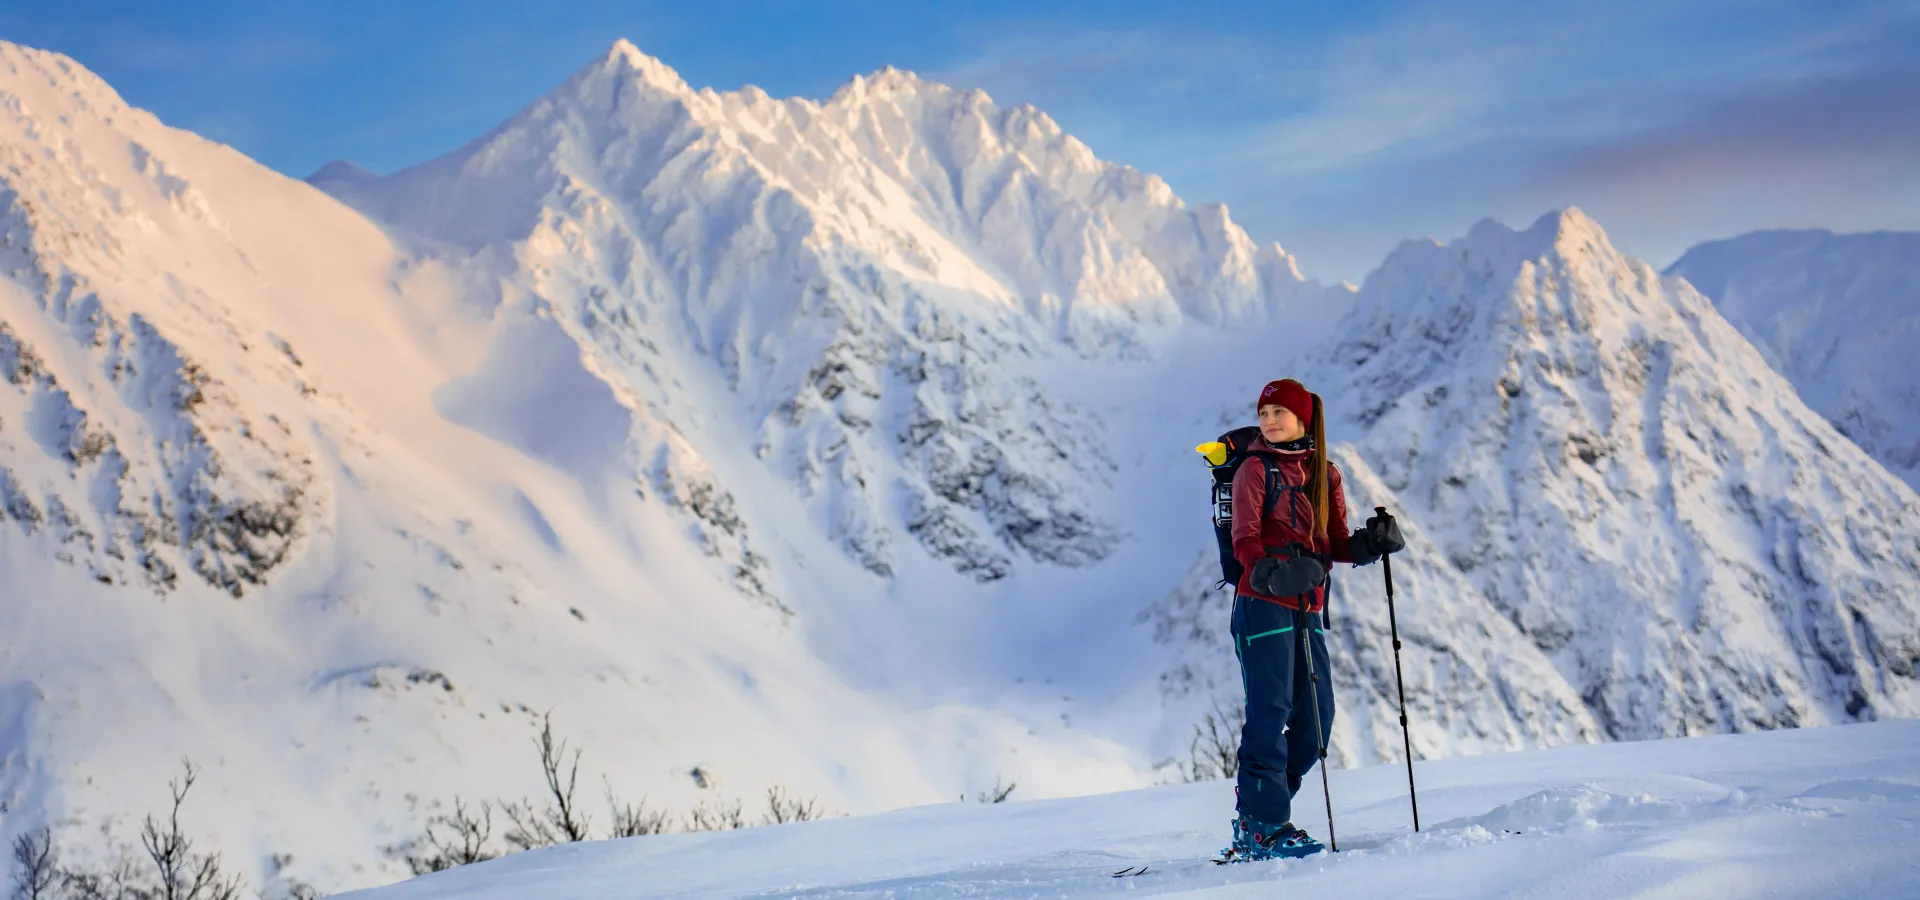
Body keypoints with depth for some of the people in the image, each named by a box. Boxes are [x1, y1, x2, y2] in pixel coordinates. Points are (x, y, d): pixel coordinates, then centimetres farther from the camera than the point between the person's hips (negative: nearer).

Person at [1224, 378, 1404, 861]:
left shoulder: (1326, 473, 14)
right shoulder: (1256, 468, -1)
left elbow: (1335, 543, 12)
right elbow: (1245, 539, -10)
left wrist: (1370, 543, -8)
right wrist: (1267, 570, -30)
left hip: (1308, 608, 6)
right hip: (1263, 604, -6)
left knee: (1316, 719, 4)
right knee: (1271, 712, -9)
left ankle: (1257, 806, 16)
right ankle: (1262, 826, -6)